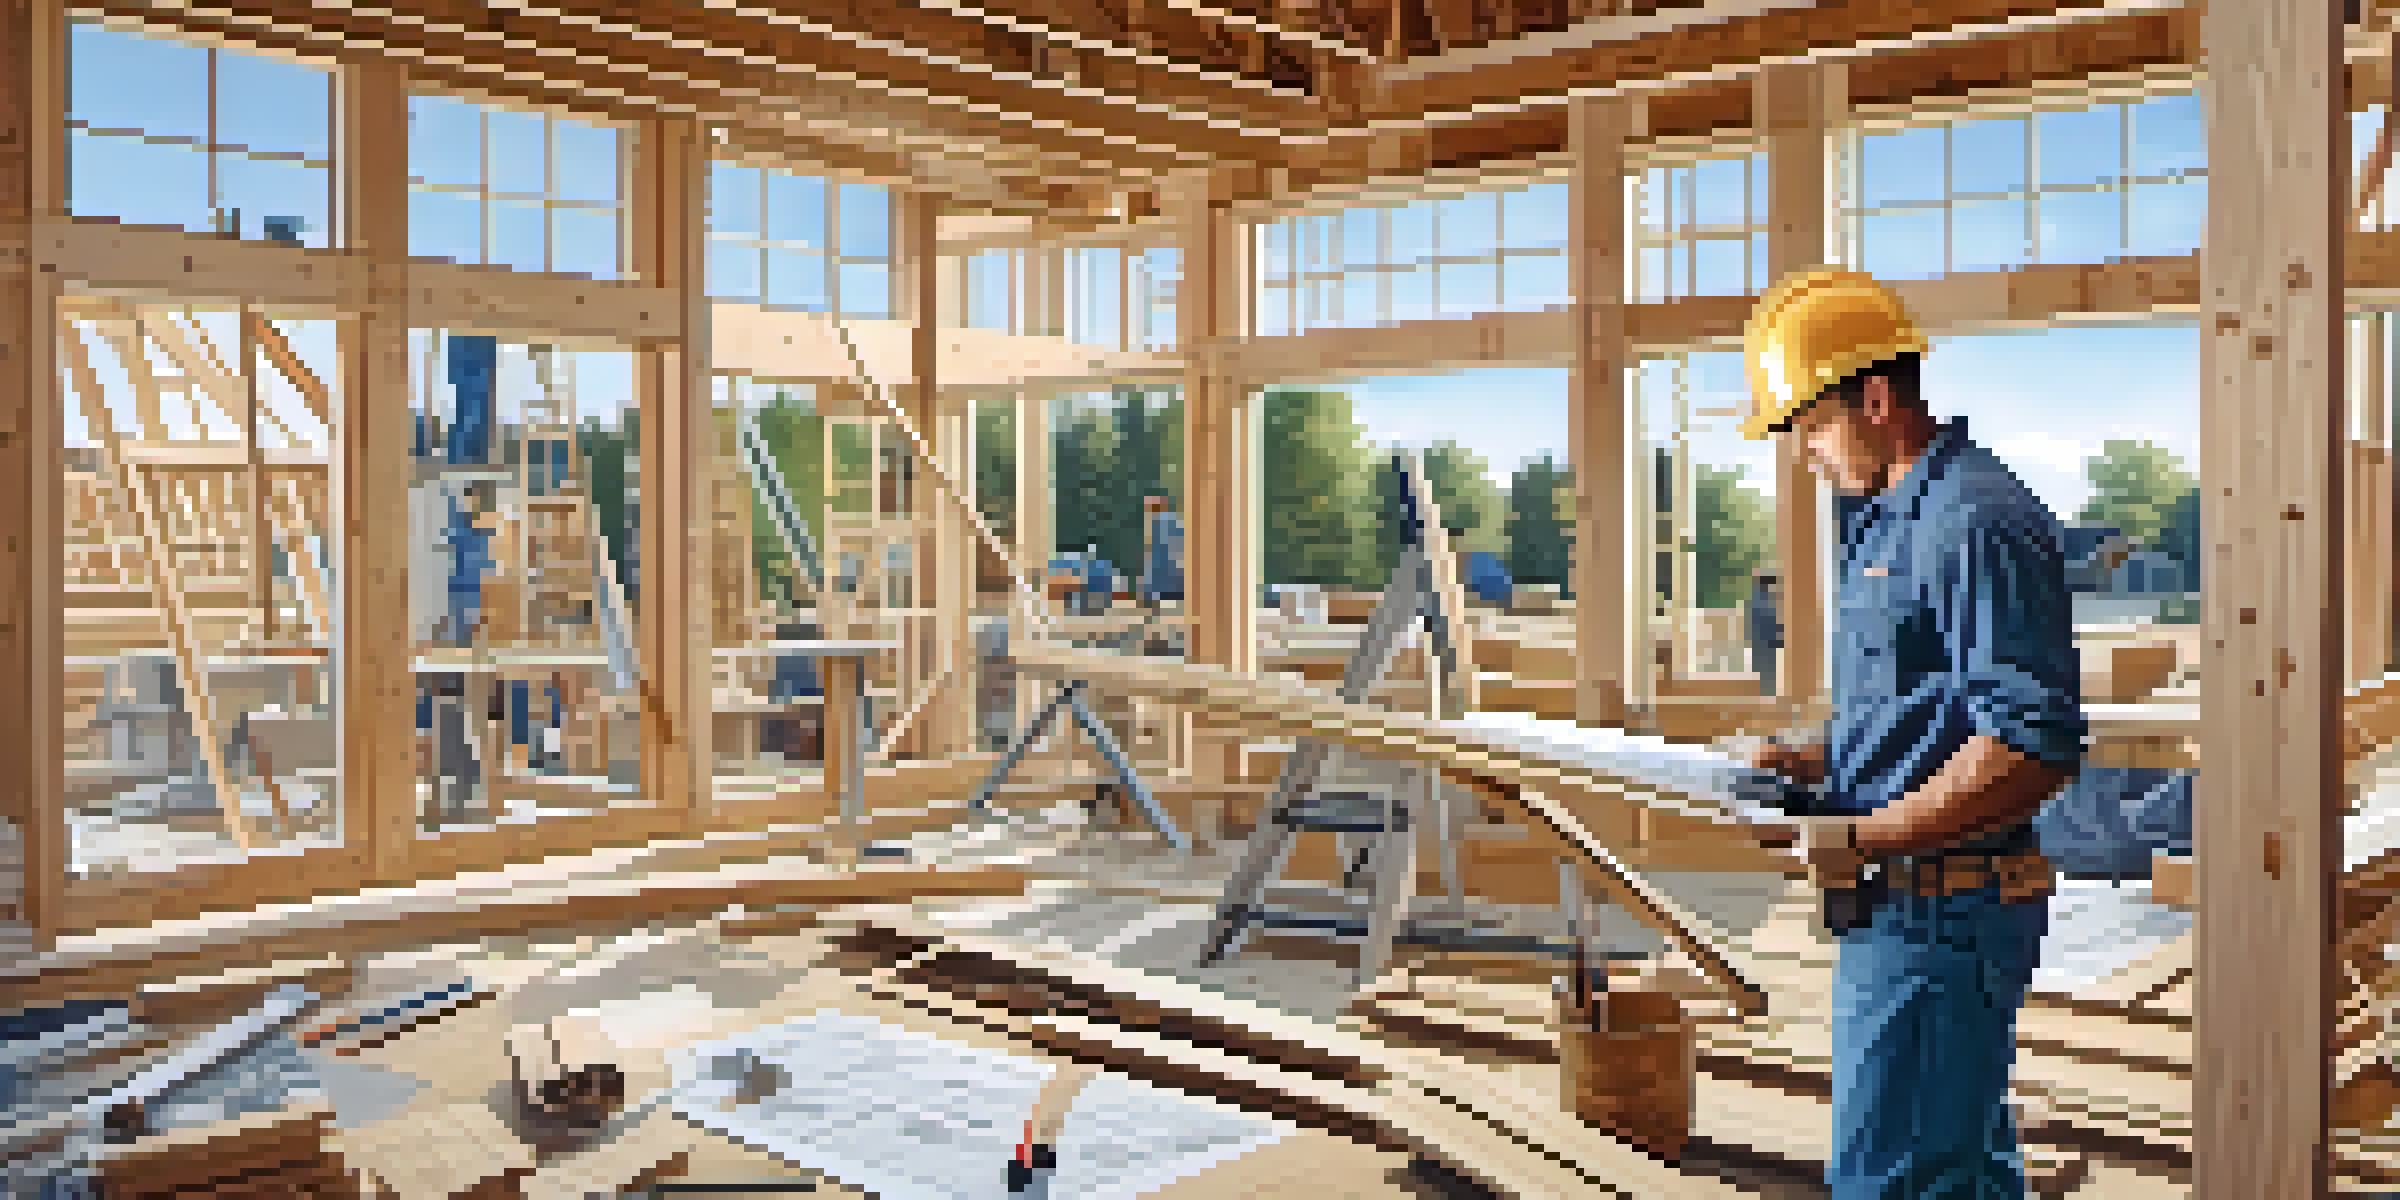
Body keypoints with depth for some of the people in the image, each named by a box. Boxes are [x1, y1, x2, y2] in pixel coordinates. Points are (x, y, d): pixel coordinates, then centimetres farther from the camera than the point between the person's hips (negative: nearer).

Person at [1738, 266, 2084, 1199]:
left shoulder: (1977, 523, -17)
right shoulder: (1889, 523, 17)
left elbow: (2039, 744, -24)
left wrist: (1863, 840, -21)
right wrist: (1817, 762, 10)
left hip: (1935, 915, -11)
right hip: (1901, 909, 11)